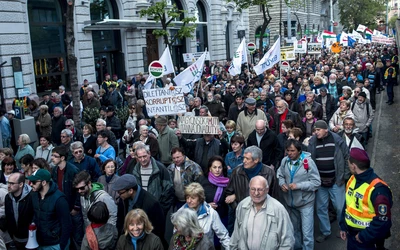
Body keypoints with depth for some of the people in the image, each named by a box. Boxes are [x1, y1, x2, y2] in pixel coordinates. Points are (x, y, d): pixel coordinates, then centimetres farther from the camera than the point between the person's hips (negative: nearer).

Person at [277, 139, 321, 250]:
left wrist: (299, 186, -24)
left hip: (305, 202, -5)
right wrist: (282, 183, -13)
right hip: (289, 201, 5)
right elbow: (280, 175, 9)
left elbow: (316, 182, -16)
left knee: (307, 233, -1)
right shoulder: (285, 161, -5)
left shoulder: (308, 161, -18)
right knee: (294, 228, 25)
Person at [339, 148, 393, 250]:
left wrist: (364, 236, -18)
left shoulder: (378, 189, -25)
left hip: (368, 241, -7)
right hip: (351, 234, 7)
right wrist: (343, 226, 11)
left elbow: (383, 220, -23)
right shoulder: (352, 179, 0)